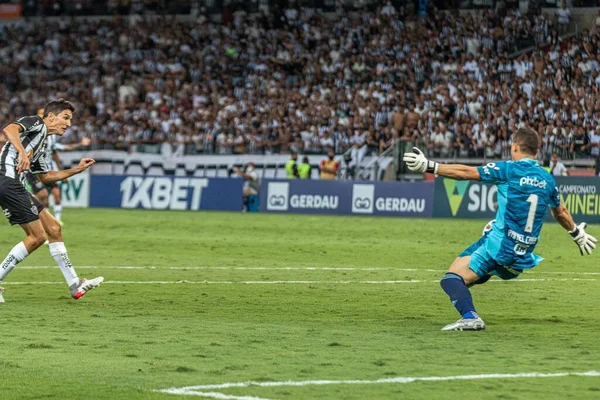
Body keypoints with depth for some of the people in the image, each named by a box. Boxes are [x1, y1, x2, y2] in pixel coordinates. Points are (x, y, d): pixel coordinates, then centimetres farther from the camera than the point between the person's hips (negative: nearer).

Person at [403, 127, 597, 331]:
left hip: (499, 246, -7)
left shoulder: (509, 169, -7)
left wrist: (429, 166, -11)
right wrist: (577, 233, 47)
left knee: (452, 278, -13)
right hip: (523, 257, 7)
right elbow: (561, 212, 29)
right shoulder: (547, 179, 11)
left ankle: (469, 317, -35)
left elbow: (465, 173, -12)